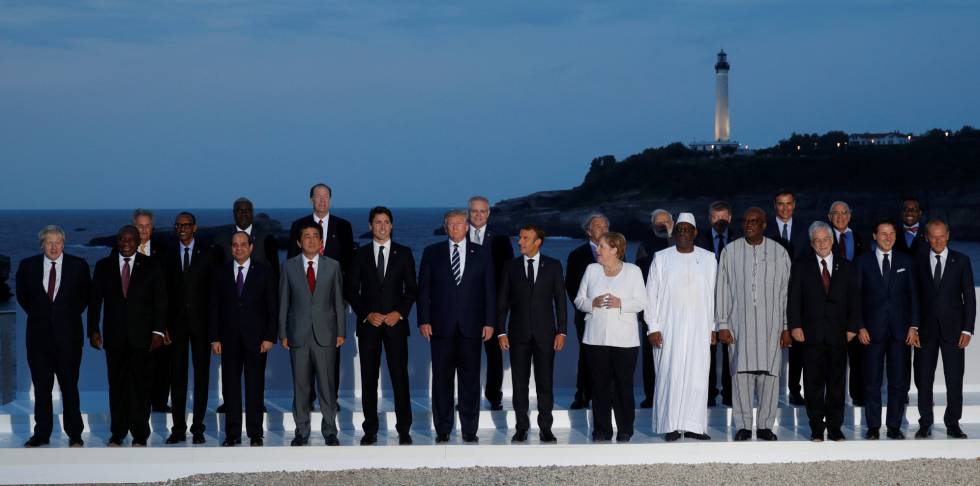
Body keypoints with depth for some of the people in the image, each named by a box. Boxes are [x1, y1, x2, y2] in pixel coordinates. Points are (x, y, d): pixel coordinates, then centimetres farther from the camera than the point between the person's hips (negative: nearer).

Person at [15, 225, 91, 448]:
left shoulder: (78, 266, 0)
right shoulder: (28, 266, 3)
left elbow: (87, 295, 13)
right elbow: (22, 295, 17)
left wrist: (72, 314, 8)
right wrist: (36, 314, 12)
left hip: (68, 335, -1)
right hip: (39, 334, 2)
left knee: (70, 386, 1)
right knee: (41, 387, 5)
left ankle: (75, 435, 7)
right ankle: (41, 434, 12)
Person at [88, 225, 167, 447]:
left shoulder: (150, 267, 5)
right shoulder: (104, 266, 9)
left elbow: (160, 301, 2)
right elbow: (95, 300, 8)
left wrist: (158, 331, -6)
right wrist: (94, 329, 0)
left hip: (141, 335, -1)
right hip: (114, 336, 2)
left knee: (140, 384, -3)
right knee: (117, 385, 3)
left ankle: (140, 435, 2)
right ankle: (117, 433, 10)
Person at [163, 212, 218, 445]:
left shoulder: (207, 253, 2)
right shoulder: (168, 255, 8)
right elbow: (165, 292, 6)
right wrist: (165, 324, -1)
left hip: (201, 321, -1)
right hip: (176, 321, 1)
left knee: (202, 374, 1)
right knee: (177, 375, 1)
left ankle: (198, 428, 6)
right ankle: (178, 428, 5)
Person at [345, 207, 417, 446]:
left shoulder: (404, 253, 7)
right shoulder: (360, 255, 7)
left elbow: (411, 288, 6)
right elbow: (351, 290, 6)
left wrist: (400, 312, -7)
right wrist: (366, 314, -7)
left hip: (396, 322, -1)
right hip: (368, 323, 1)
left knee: (400, 376, -4)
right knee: (369, 378, 2)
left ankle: (404, 429, 0)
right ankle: (370, 430, 6)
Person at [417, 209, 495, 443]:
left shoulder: (481, 254, 8)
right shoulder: (432, 253, 8)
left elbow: (489, 290, 7)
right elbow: (423, 289, 6)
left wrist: (489, 322, -1)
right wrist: (423, 320, -3)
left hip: (471, 326, 0)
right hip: (441, 326, 0)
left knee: (470, 379, 1)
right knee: (442, 378, 1)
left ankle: (469, 430, 7)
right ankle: (442, 430, 7)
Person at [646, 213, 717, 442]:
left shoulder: (708, 259, 8)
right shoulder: (661, 258, 3)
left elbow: (713, 295, 8)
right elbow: (651, 294, 3)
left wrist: (713, 327, 3)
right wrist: (652, 327, -4)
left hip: (698, 328, 2)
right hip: (669, 327, -2)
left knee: (697, 375, -1)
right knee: (670, 374, -4)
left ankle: (693, 425, 2)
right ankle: (671, 426, 0)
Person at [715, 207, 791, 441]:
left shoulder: (779, 252, 6)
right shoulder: (730, 251, 5)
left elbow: (786, 291, 6)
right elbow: (722, 289, 5)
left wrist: (787, 327, 2)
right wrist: (722, 324, 0)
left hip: (770, 324, 0)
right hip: (740, 323, 0)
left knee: (769, 373, -2)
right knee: (742, 373, -3)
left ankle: (765, 425, 7)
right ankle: (743, 426, 4)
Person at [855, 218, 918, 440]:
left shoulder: (905, 261, 9)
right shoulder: (863, 261, 3)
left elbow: (912, 295, 8)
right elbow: (856, 295, 2)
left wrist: (913, 326, 0)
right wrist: (860, 327, -6)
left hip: (900, 330, 1)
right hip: (872, 330, -1)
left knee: (899, 381, 2)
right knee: (872, 382, 2)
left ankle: (894, 426, 10)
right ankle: (873, 426, 10)